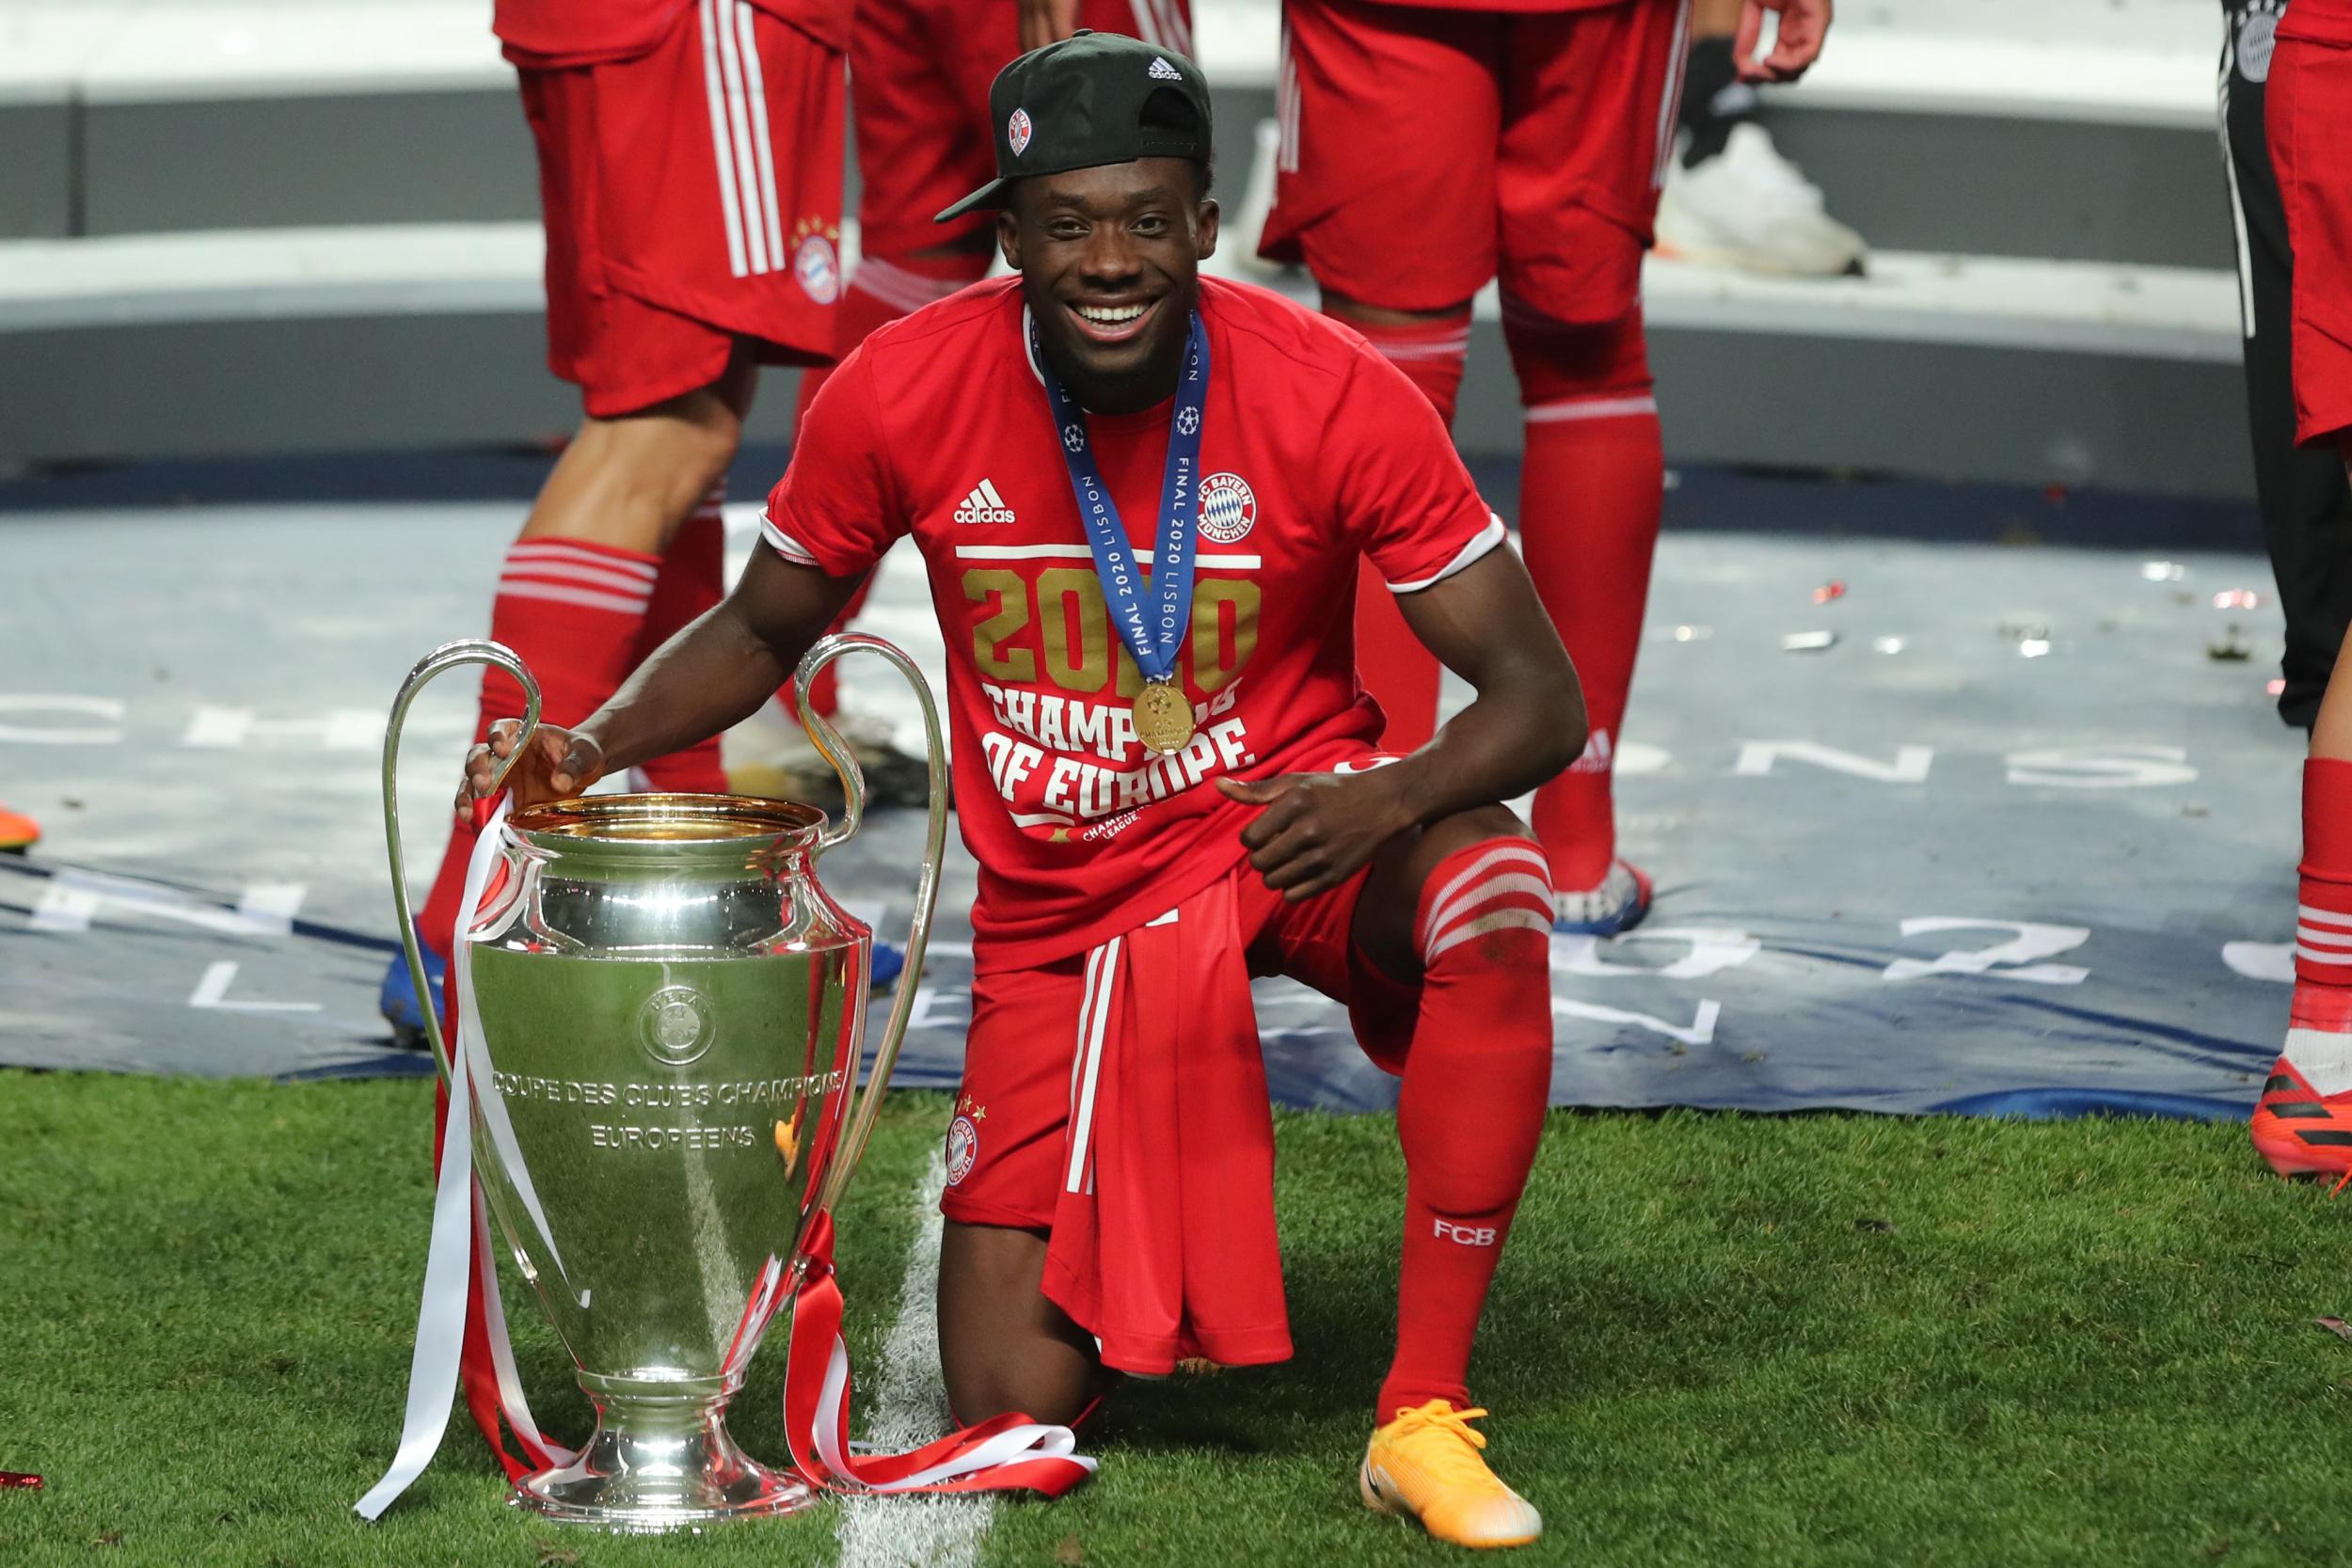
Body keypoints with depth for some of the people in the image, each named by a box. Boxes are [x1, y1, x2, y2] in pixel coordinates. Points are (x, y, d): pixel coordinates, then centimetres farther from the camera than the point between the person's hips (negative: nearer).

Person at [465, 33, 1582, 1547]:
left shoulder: (1330, 394, -19)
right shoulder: (904, 395, -14)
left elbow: (1539, 696, -16)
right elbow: (761, 632, 5)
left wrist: (1387, 800, -38)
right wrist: (593, 747, -15)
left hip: (1287, 818, -1)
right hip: (1061, 897, 1)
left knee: (1492, 891, -39)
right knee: (1014, 1411, -7)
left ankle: (1425, 1411, -25)